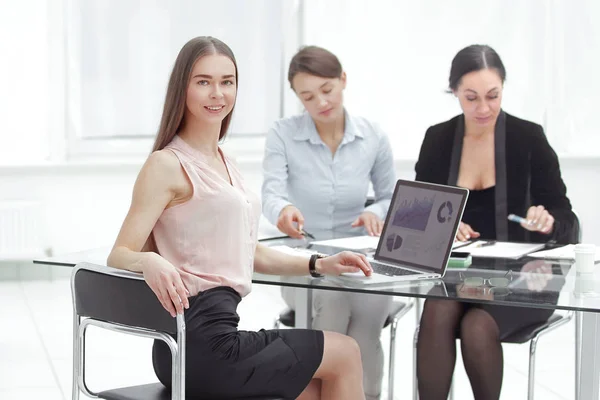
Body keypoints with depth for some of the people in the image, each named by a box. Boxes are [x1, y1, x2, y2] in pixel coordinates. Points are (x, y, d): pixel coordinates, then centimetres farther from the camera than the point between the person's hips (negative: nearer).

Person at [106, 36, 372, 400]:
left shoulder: (224, 162, 17)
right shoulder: (167, 164, -10)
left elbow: (250, 254, 23)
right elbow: (119, 255, -16)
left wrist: (319, 265, 14)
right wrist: (149, 262, -38)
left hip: (220, 332, 8)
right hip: (202, 345, -8)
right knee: (346, 352, 5)